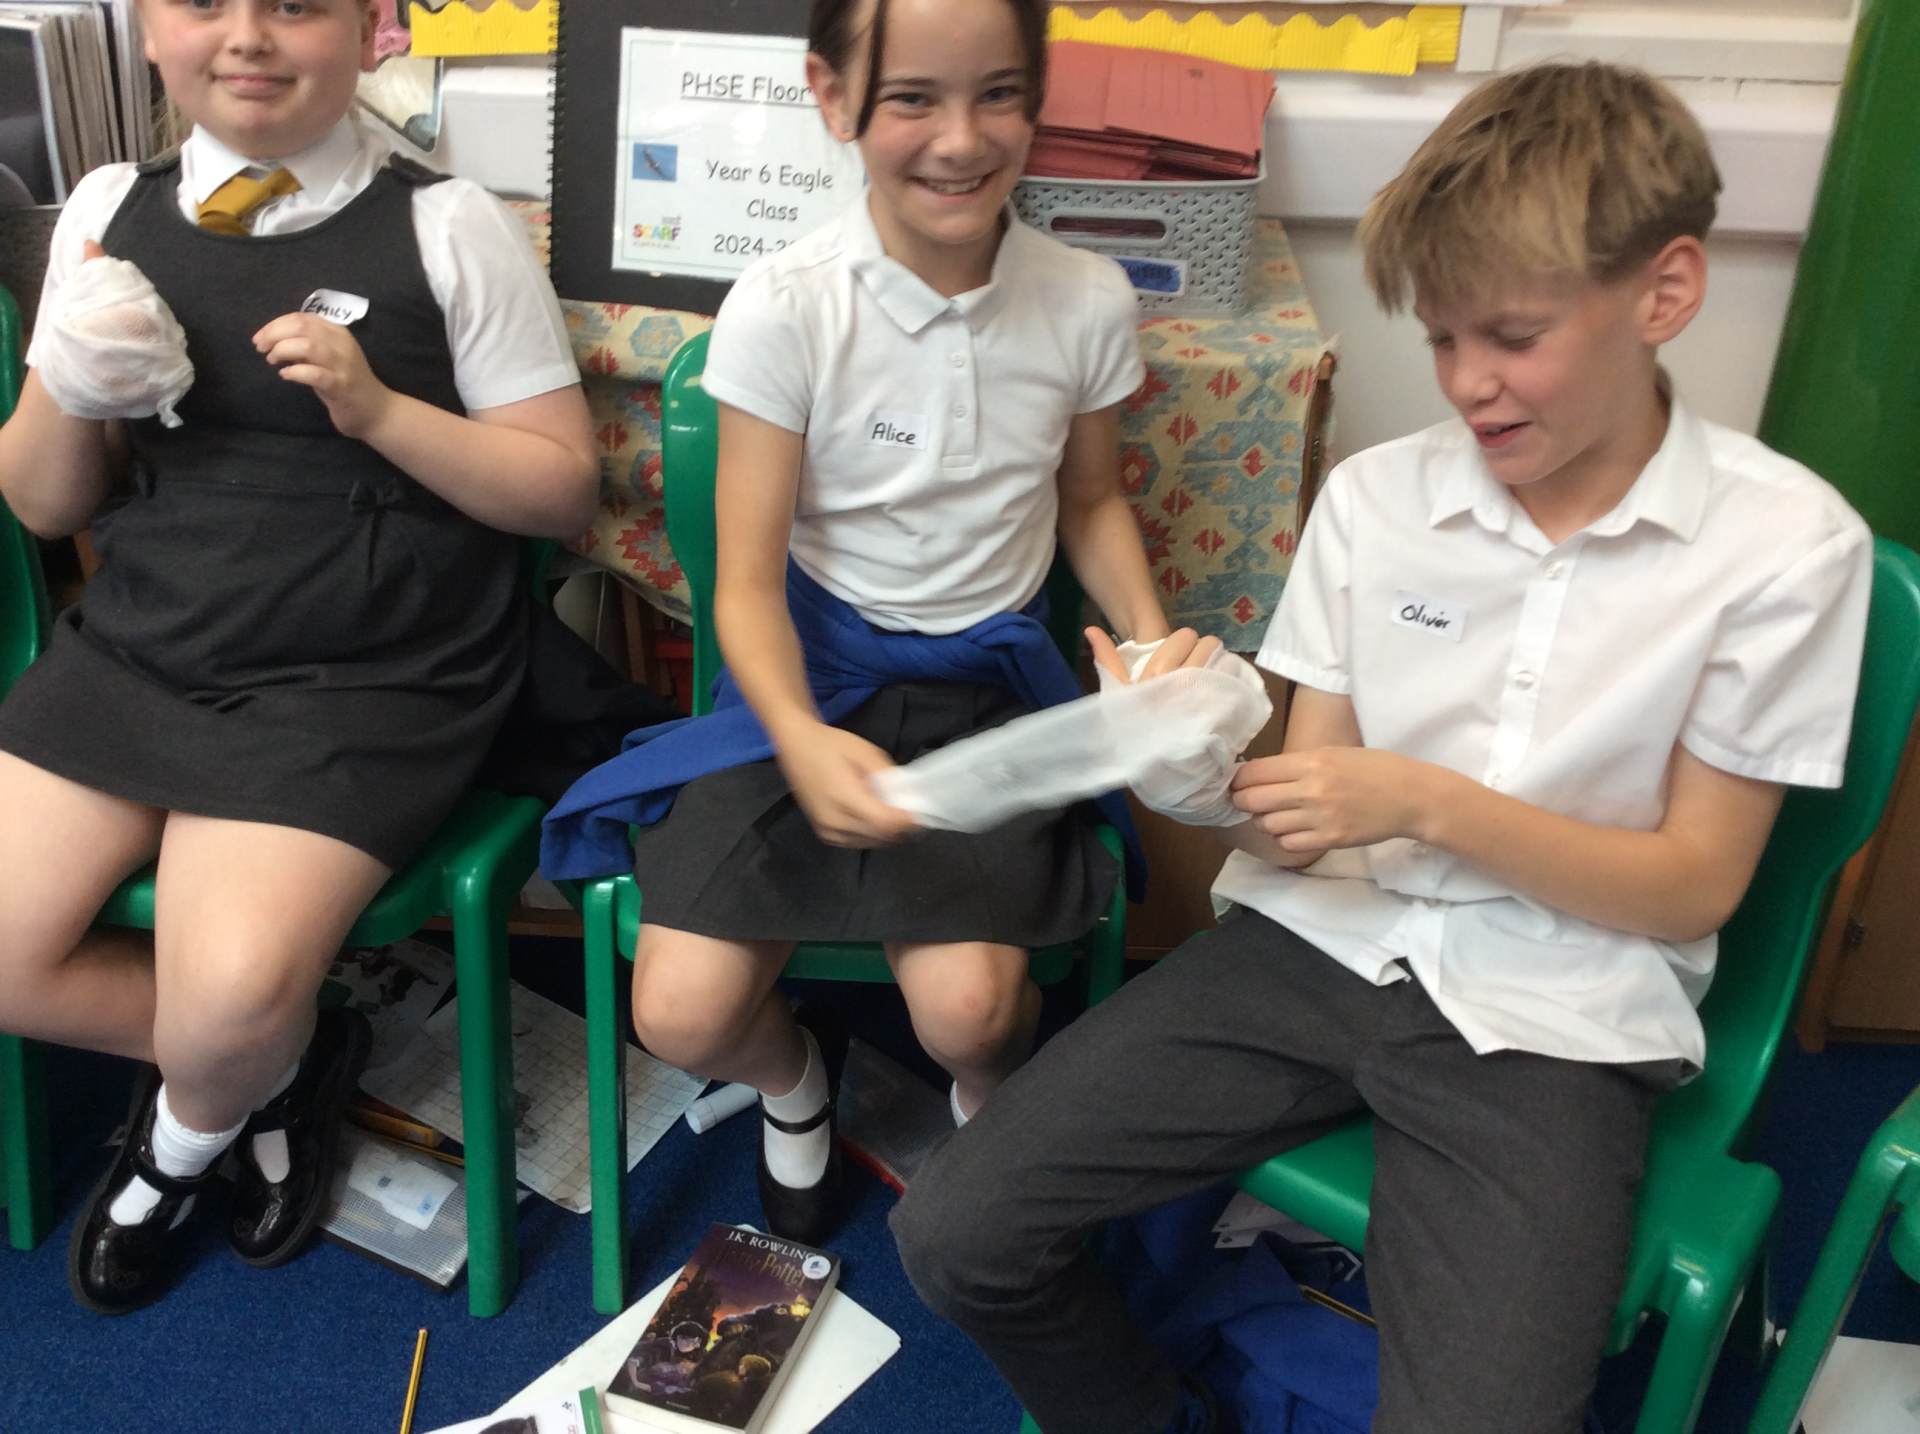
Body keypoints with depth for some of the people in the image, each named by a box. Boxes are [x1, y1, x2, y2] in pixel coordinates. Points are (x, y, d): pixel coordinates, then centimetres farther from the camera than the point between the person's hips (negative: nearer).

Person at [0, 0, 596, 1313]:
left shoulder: (448, 226, -5)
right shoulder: (109, 209, 8)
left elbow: (564, 489, -5)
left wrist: (377, 411, -18)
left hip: (364, 681, -5)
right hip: (135, 647, 6)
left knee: (229, 1002, -21)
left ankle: (186, 1135, 18)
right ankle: (277, 1063, 19)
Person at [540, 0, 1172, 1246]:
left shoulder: (1086, 301, -6)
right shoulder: (785, 310, -14)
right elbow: (748, 583, -12)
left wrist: (1151, 643, -5)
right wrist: (803, 742, -32)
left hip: (992, 680, 1)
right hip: (813, 674, 0)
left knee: (965, 1007, -22)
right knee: (682, 1015, -15)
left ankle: (992, 1107, 18)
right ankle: (791, 1080, 24)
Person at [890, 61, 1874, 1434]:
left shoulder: (1786, 543, -7)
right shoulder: (1373, 496, 1)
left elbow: (1695, 888, -4)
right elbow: (1309, 827, 4)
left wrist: (1425, 800, -17)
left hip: (1552, 1021, -2)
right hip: (1319, 944, 3)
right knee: (957, 1233, -9)